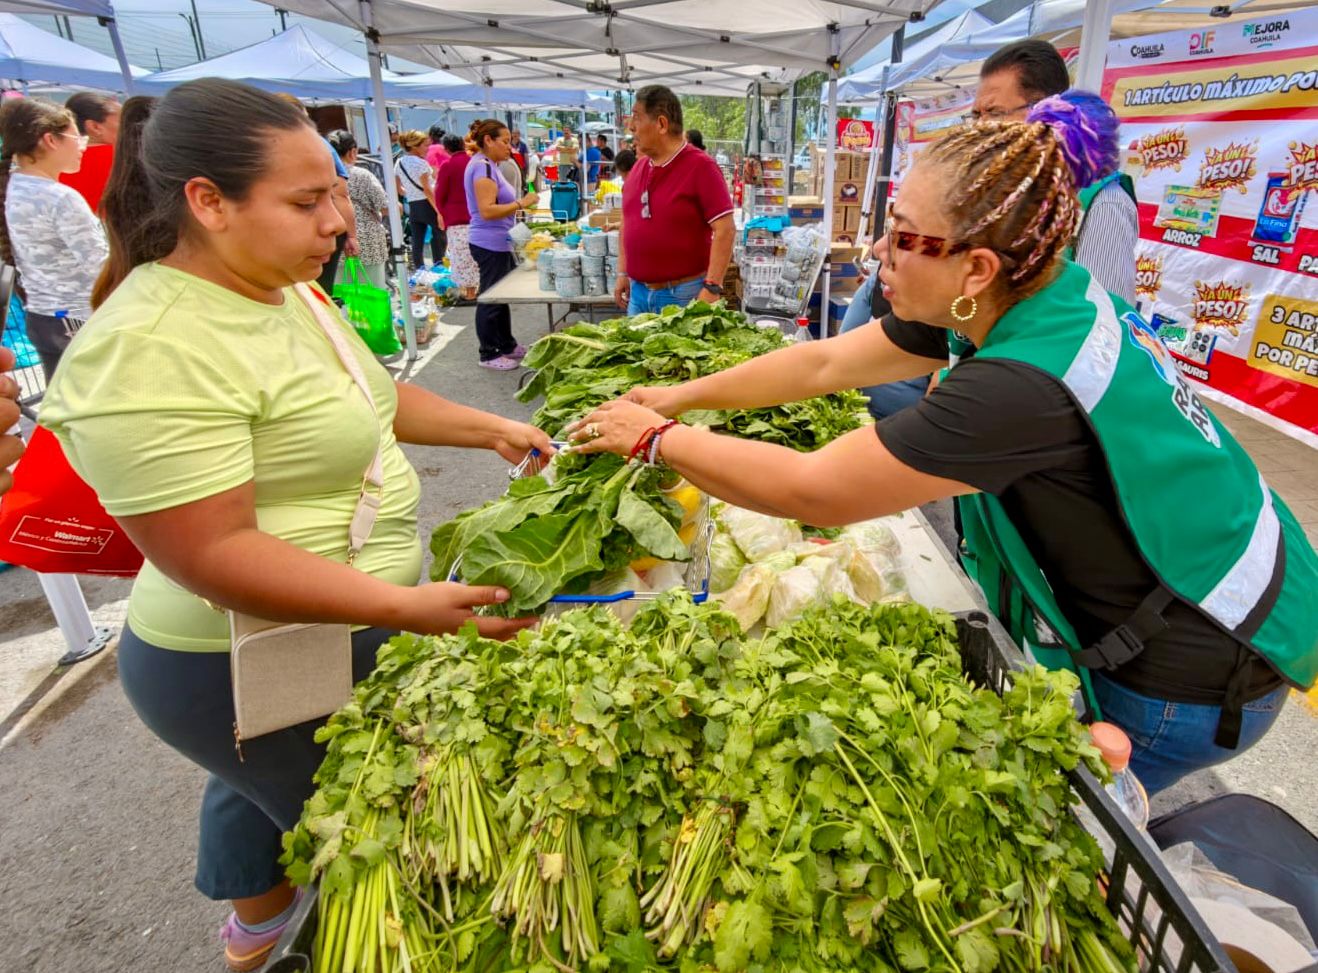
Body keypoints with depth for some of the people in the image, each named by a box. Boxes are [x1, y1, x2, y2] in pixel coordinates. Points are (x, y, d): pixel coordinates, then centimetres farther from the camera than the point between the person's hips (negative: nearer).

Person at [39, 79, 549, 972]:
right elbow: (211, 553, -30)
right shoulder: (150, 353, -29)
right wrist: (405, 607, -33)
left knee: (259, 790, 32)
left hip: (336, 630, 9)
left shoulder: (285, 289, 1)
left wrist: (492, 429, 6)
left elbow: (367, 396, 12)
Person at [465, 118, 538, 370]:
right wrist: (520, 204, -23)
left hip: (497, 243, 10)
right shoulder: (483, 167, -17)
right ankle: (489, 354, 11)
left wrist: (519, 205, 18)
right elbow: (487, 211, -25)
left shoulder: (488, 165, 14)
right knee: (491, 299, 0)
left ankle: (507, 345, 30)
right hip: (490, 244, -10)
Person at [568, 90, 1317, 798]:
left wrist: (657, 438, -20)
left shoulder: (1026, 383, -38)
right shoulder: (1025, 297, -10)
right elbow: (827, 363, -4)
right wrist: (684, 395, -4)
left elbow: (813, 492, -32)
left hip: (1191, 679, -7)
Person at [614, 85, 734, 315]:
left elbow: (724, 230, -16)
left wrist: (712, 289, -23)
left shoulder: (700, 166, -11)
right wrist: (622, 273, 12)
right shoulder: (639, 166, 9)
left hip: (684, 295, -6)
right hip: (637, 292, 6)